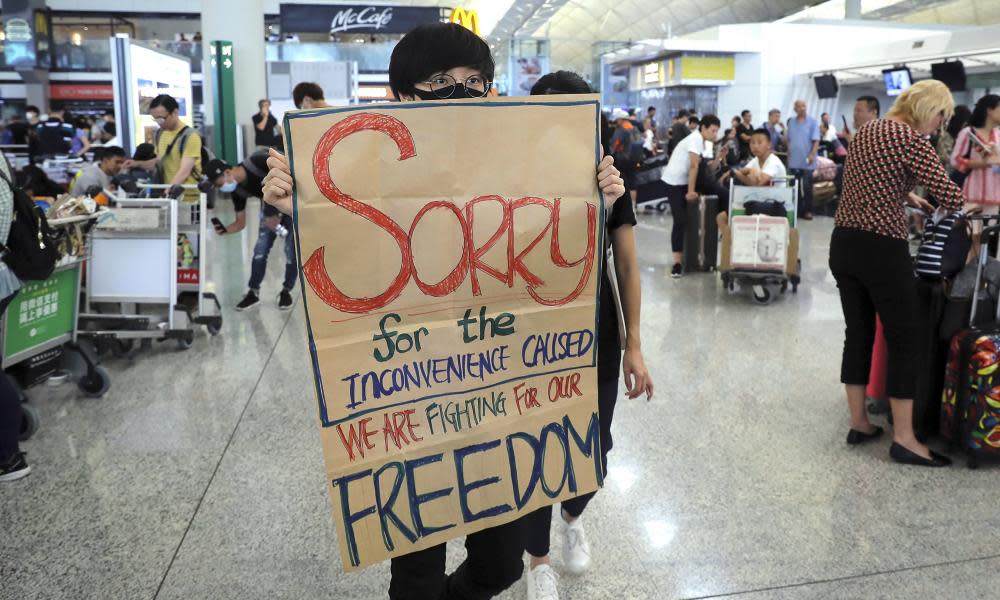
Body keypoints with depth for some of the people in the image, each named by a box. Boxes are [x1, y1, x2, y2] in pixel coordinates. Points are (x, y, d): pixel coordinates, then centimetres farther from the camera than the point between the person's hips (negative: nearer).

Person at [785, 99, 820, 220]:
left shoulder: (812, 122, -3)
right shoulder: (791, 122, 9)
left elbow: (816, 140, -7)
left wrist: (812, 154, -18)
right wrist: (788, 153, 7)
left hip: (807, 161, -4)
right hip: (794, 160, 4)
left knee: (807, 187, -2)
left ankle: (808, 210, 5)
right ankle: (797, 209, 17)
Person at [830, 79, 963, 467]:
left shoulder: (865, 130, 13)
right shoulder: (911, 139, -11)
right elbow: (952, 198, -14)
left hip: (843, 244, 8)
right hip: (881, 250, -8)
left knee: (858, 334, 15)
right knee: (904, 341, 3)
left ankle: (858, 423, 23)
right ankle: (903, 439, 9)